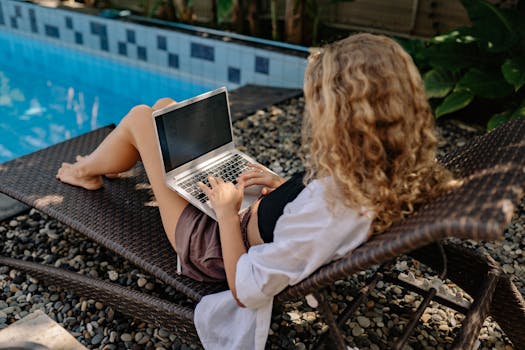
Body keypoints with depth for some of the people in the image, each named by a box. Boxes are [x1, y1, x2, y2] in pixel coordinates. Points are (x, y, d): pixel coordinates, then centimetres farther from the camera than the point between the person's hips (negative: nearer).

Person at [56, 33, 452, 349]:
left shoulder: (323, 205, -41)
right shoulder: (380, 176, -17)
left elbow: (245, 290, -29)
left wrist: (228, 212, -19)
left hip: (216, 246, -7)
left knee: (141, 117, 4)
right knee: (165, 107, 17)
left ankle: (86, 171, 38)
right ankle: (104, 164, 48)